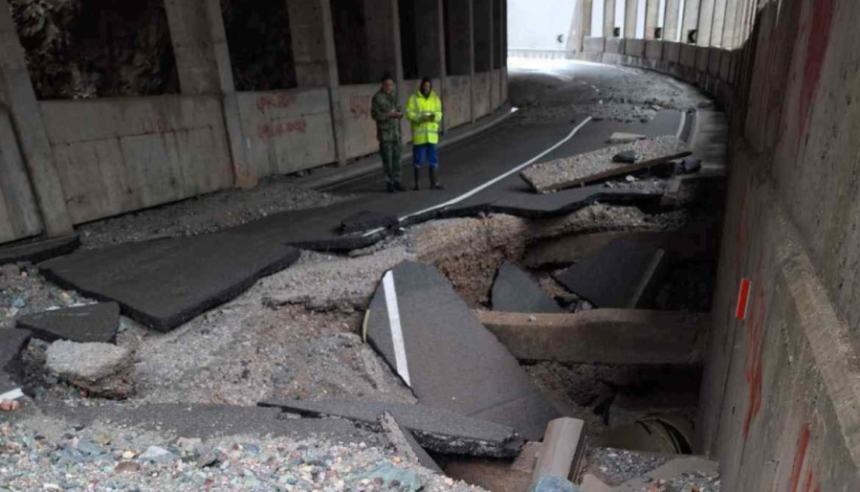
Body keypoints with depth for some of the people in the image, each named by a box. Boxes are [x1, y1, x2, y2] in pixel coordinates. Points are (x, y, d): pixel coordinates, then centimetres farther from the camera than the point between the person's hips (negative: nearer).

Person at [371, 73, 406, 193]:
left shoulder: (394, 94, 12)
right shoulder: (378, 97, -7)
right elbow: (375, 115, -9)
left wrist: (400, 113, -2)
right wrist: (389, 115, -19)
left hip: (396, 132, 6)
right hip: (385, 134, -6)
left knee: (397, 158, 9)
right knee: (388, 160, -3)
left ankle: (397, 182, 18)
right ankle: (390, 183, 5)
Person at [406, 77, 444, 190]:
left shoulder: (435, 98, 10)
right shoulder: (414, 98, -1)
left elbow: (439, 113, 8)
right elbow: (409, 114, -7)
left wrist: (435, 117, -15)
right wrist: (421, 118, -20)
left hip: (432, 134, 3)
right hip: (419, 134, -3)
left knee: (434, 160, 5)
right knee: (418, 160, 3)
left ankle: (434, 183, 12)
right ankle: (417, 183, 14)